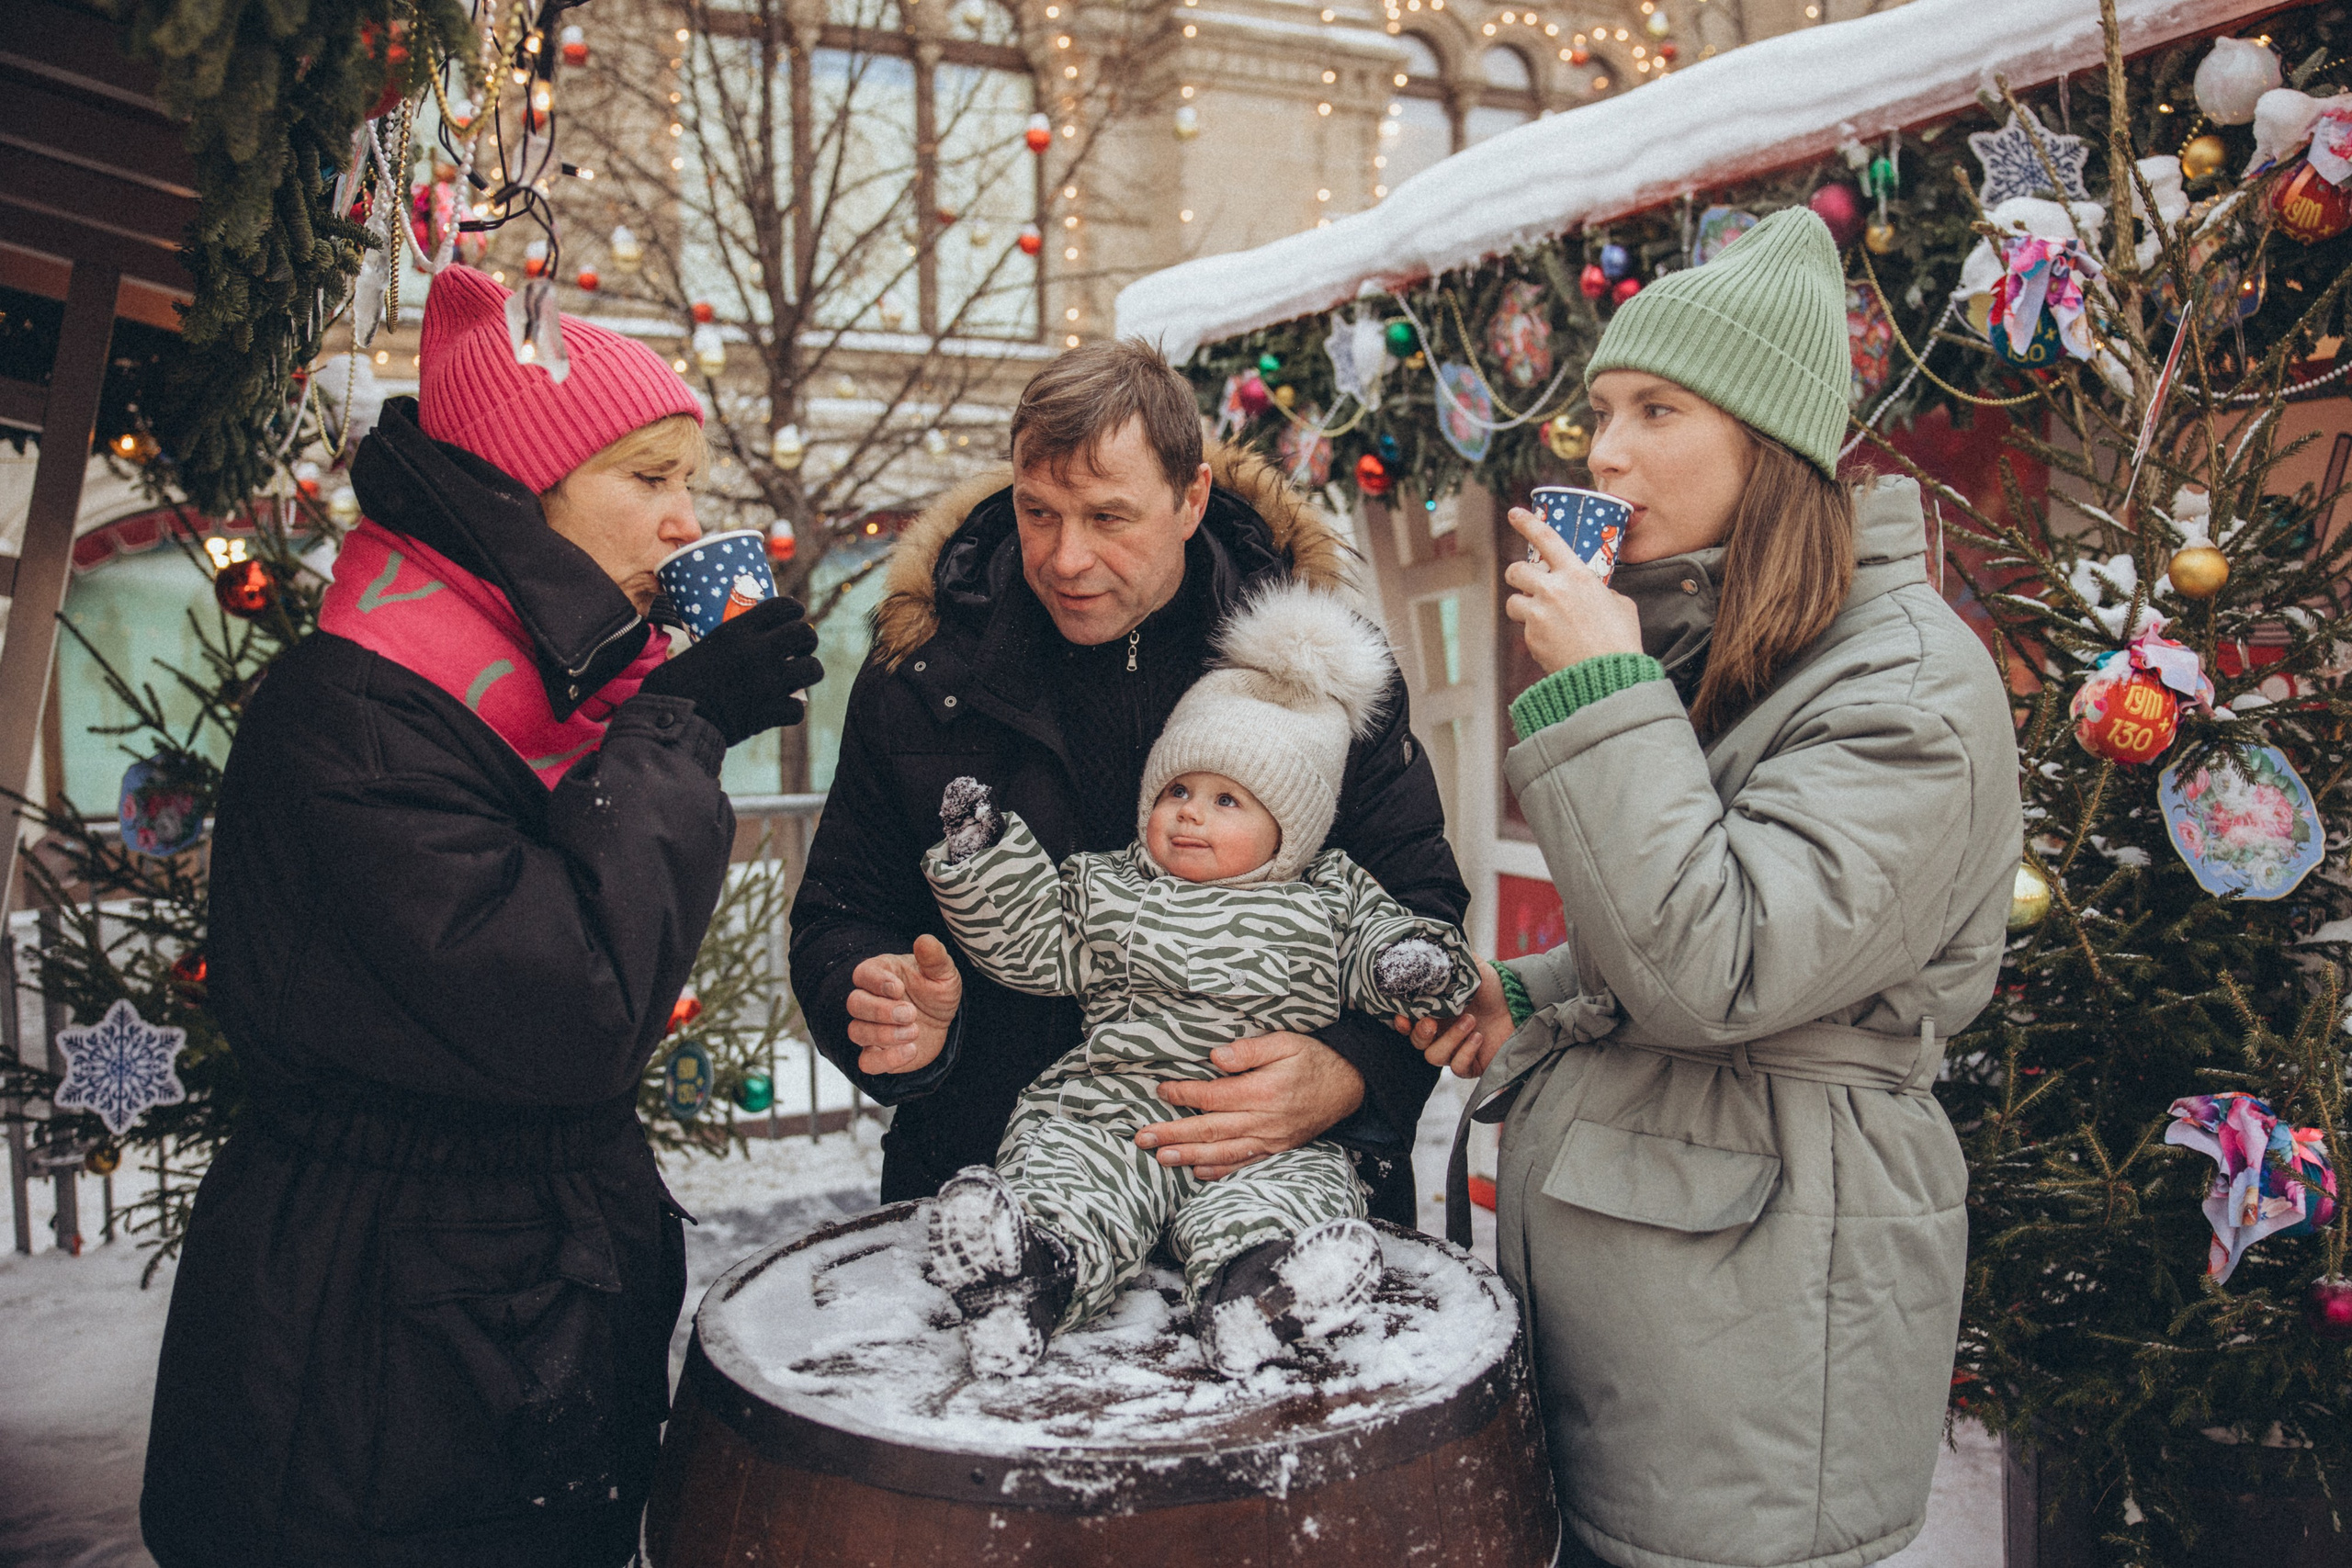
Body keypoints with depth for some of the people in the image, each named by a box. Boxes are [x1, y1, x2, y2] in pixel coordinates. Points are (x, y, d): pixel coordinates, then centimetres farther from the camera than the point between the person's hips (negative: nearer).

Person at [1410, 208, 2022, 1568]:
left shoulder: (1913, 684, -15)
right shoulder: (1684, 640, 13)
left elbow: (1719, 970, -26)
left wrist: (1600, 692, -23)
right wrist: (1534, 998, 5)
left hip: (1759, 1283, -8)